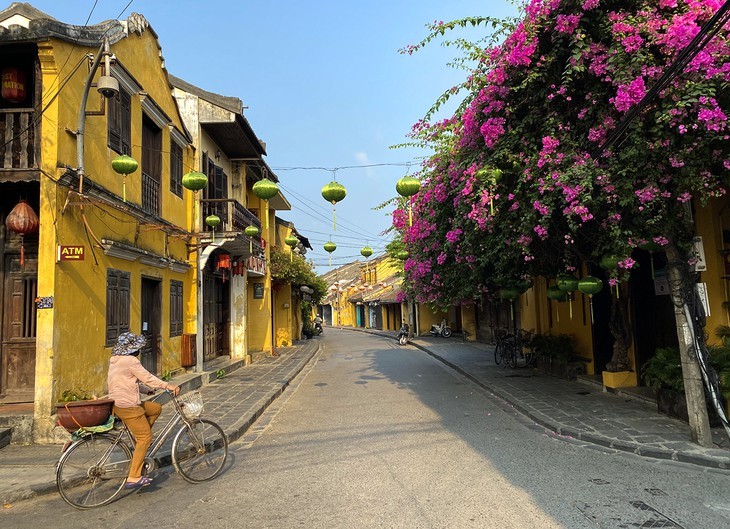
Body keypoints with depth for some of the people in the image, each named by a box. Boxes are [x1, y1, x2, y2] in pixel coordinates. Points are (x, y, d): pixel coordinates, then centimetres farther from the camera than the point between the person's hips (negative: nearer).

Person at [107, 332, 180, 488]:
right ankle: (134, 478, -7)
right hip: (127, 406, -10)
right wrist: (168, 386, -14)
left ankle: (139, 442, 15)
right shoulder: (131, 361, -15)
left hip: (117, 403, 10)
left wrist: (149, 389, 23)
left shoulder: (116, 360, 17)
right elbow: (147, 378, -17)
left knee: (156, 408, 18)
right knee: (145, 438, -6)